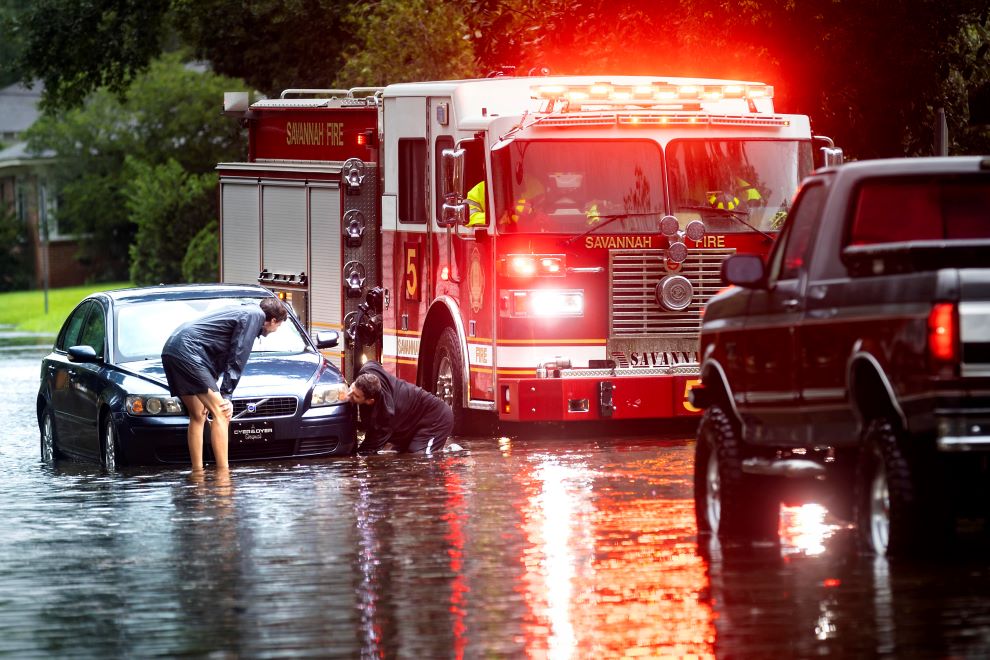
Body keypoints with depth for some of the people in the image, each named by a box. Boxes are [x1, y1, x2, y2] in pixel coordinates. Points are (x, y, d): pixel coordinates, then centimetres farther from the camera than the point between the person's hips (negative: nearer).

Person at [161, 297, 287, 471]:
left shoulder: (243, 312, 28)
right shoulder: (254, 315, -2)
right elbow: (237, 358, -6)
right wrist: (226, 395, -5)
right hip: (188, 352, -10)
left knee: (198, 416, 17)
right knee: (221, 414, -11)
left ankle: (197, 472, 17)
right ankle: (223, 472, -15)